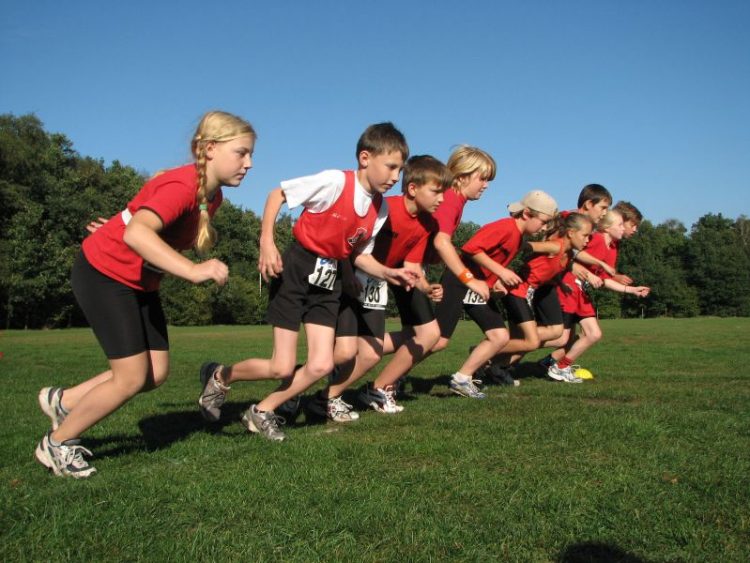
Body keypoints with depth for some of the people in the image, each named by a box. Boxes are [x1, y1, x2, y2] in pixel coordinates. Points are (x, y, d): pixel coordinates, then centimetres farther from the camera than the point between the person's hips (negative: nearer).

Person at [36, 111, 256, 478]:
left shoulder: (212, 195, -1)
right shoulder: (181, 185, -29)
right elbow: (137, 233, -45)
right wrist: (193, 271, -51)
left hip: (141, 283, 9)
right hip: (103, 273, -9)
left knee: (156, 374, 6)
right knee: (132, 378, -7)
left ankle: (63, 401, 25)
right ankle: (56, 444, 15)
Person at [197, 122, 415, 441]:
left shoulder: (381, 209, 1)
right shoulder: (335, 181, -19)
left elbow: (354, 253, 8)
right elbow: (277, 194, -10)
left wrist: (387, 273, -7)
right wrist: (267, 243, -20)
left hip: (329, 281, 7)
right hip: (296, 270, -6)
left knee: (321, 366, -4)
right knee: (282, 368, -6)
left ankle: (262, 413, 16)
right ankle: (219, 376, 23)